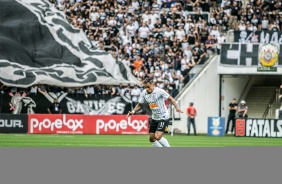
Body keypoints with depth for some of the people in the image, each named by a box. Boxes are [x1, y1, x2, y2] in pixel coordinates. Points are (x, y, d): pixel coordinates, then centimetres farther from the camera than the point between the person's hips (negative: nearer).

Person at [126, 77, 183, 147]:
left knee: (157, 136, -21)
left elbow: (170, 98, -13)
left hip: (163, 117, -7)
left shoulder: (159, 91, -21)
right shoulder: (144, 93, -5)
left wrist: (176, 108, -27)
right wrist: (133, 111, -11)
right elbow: (139, 104, 7)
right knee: (151, 138, 8)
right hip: (154, 118, 7)